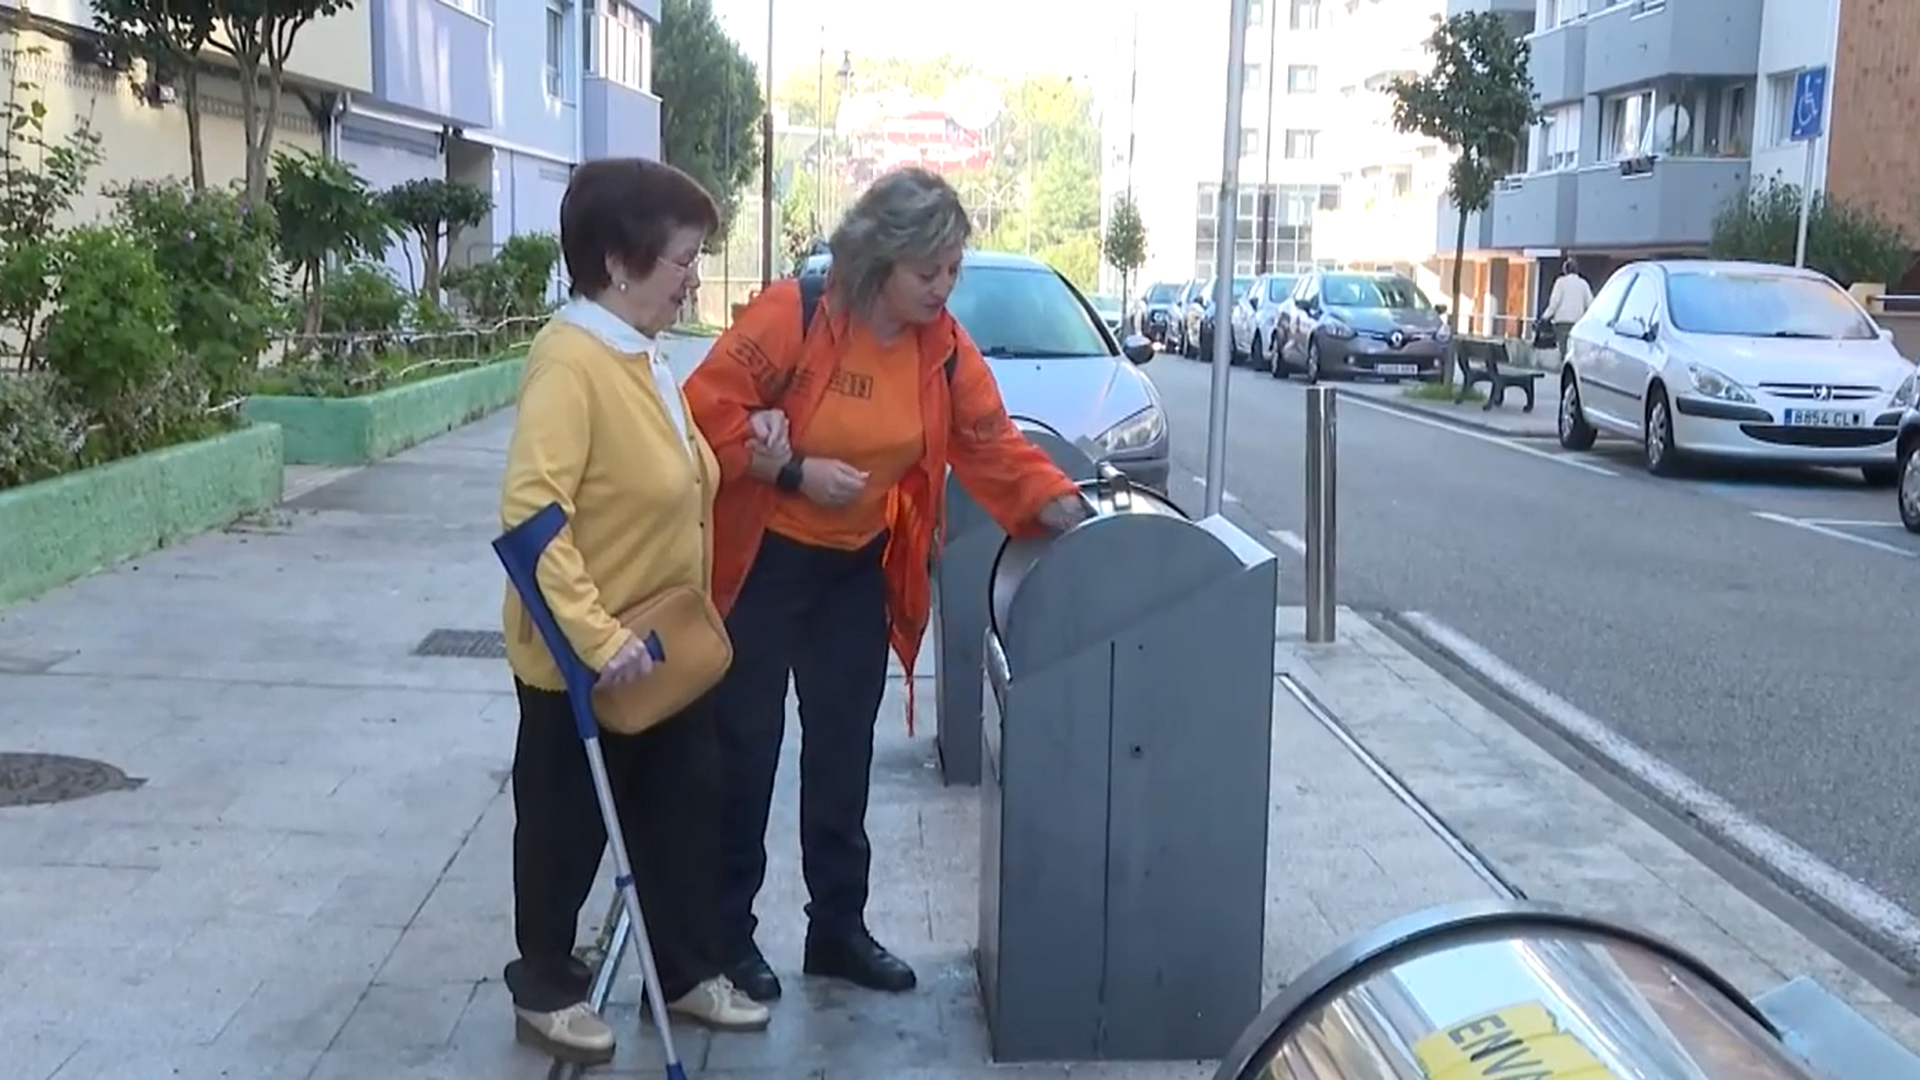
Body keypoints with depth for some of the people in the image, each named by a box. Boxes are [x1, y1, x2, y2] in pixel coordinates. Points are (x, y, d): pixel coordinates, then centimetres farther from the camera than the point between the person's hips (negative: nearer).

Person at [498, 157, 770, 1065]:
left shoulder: (642, 356, 6)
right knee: (567, 829, 9)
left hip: (661, 646, 9)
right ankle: (544, 988, 28)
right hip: (579, 662, -8)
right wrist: (594, 633, -35)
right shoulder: (571, 361, -23)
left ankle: (685, 973, 33)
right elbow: (531, 509, -32)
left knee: (685, 810, 17)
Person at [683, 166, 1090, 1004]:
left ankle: (838, 929, 25)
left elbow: (993, 445, -1)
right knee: (747, 749, 4)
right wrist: (795, 473, -25)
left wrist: (1062, 506, -14)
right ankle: (727, 933, 18)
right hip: (761, 564, -5)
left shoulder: (943, 347, -3)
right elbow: (706, 412, -20)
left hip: (858, 570, 5)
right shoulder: (790, 317, -19)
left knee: (843, 754, 12)